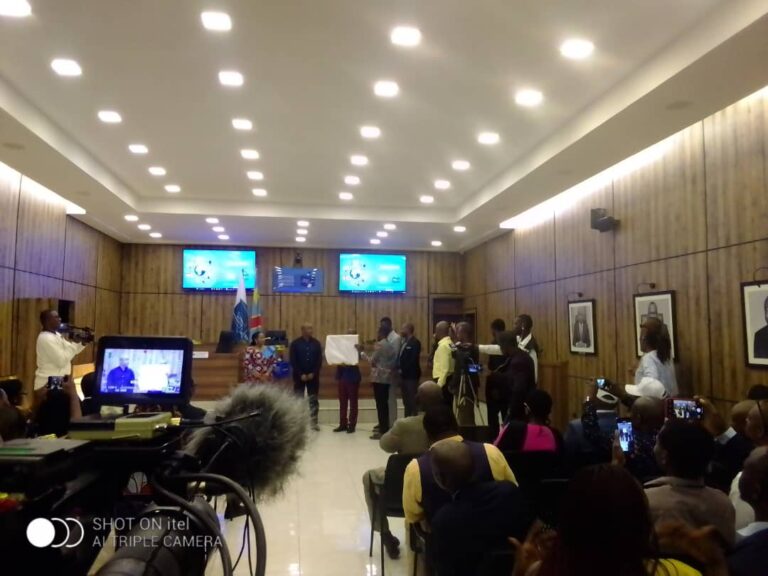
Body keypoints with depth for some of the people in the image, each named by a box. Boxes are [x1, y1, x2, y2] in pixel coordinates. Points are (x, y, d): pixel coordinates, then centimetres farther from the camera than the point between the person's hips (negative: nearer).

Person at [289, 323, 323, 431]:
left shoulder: (316, 343, 2)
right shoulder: (295, 343, -4)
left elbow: (320, 360, 0)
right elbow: (293, 361, -7)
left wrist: (313, 373, -9)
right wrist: (301, 374, -13)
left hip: (313, 376, 2)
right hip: (299, 376, -2)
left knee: (313, 400, 6)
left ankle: (314, 422, 11)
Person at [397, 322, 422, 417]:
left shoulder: (415, 342, -11)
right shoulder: (404, 342, 15)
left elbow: (413, 360, -19)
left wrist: (403, 370, -16)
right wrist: (399, 369, 2)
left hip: (411, 375, -9)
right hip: (404, 375, 9)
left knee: (412, 400, -5)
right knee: (406, 401, 13)